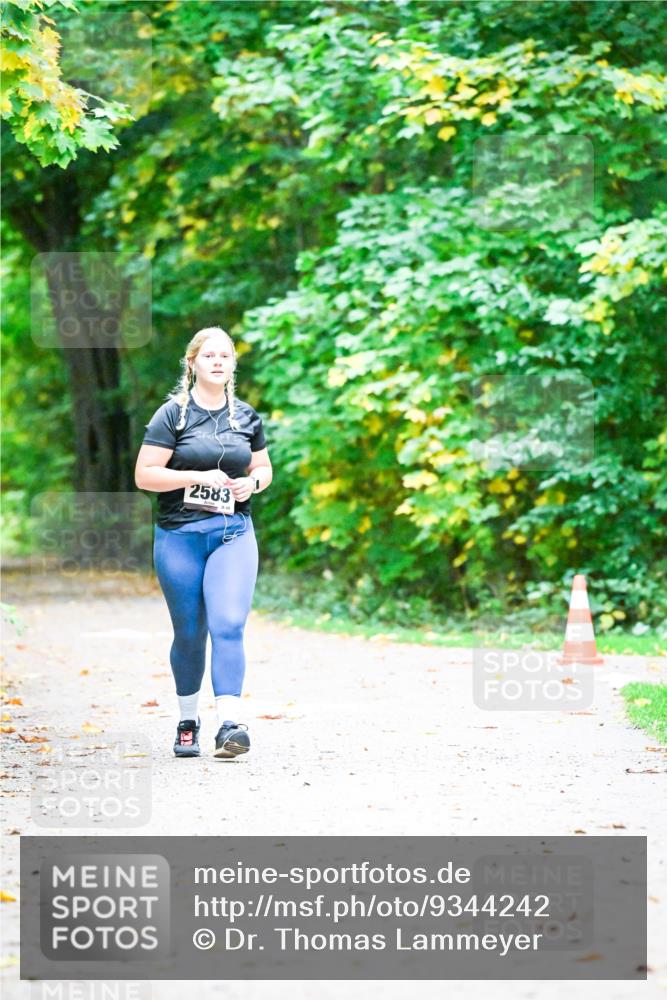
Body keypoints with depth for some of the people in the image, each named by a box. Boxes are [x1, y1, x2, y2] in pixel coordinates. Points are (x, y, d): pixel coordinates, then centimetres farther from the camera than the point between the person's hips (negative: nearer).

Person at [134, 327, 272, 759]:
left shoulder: (246, 416, 10)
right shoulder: (173, 414, -2)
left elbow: (264, 467, 21)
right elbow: (144, 475, -8)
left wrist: (253, 482, -2)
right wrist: (200, 477, -18)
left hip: (234, 532, 2)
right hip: (180, 534, -2)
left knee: (229, 626, -14)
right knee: (189, 633, 7)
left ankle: (230, 724, -20)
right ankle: (188, 722, 24)